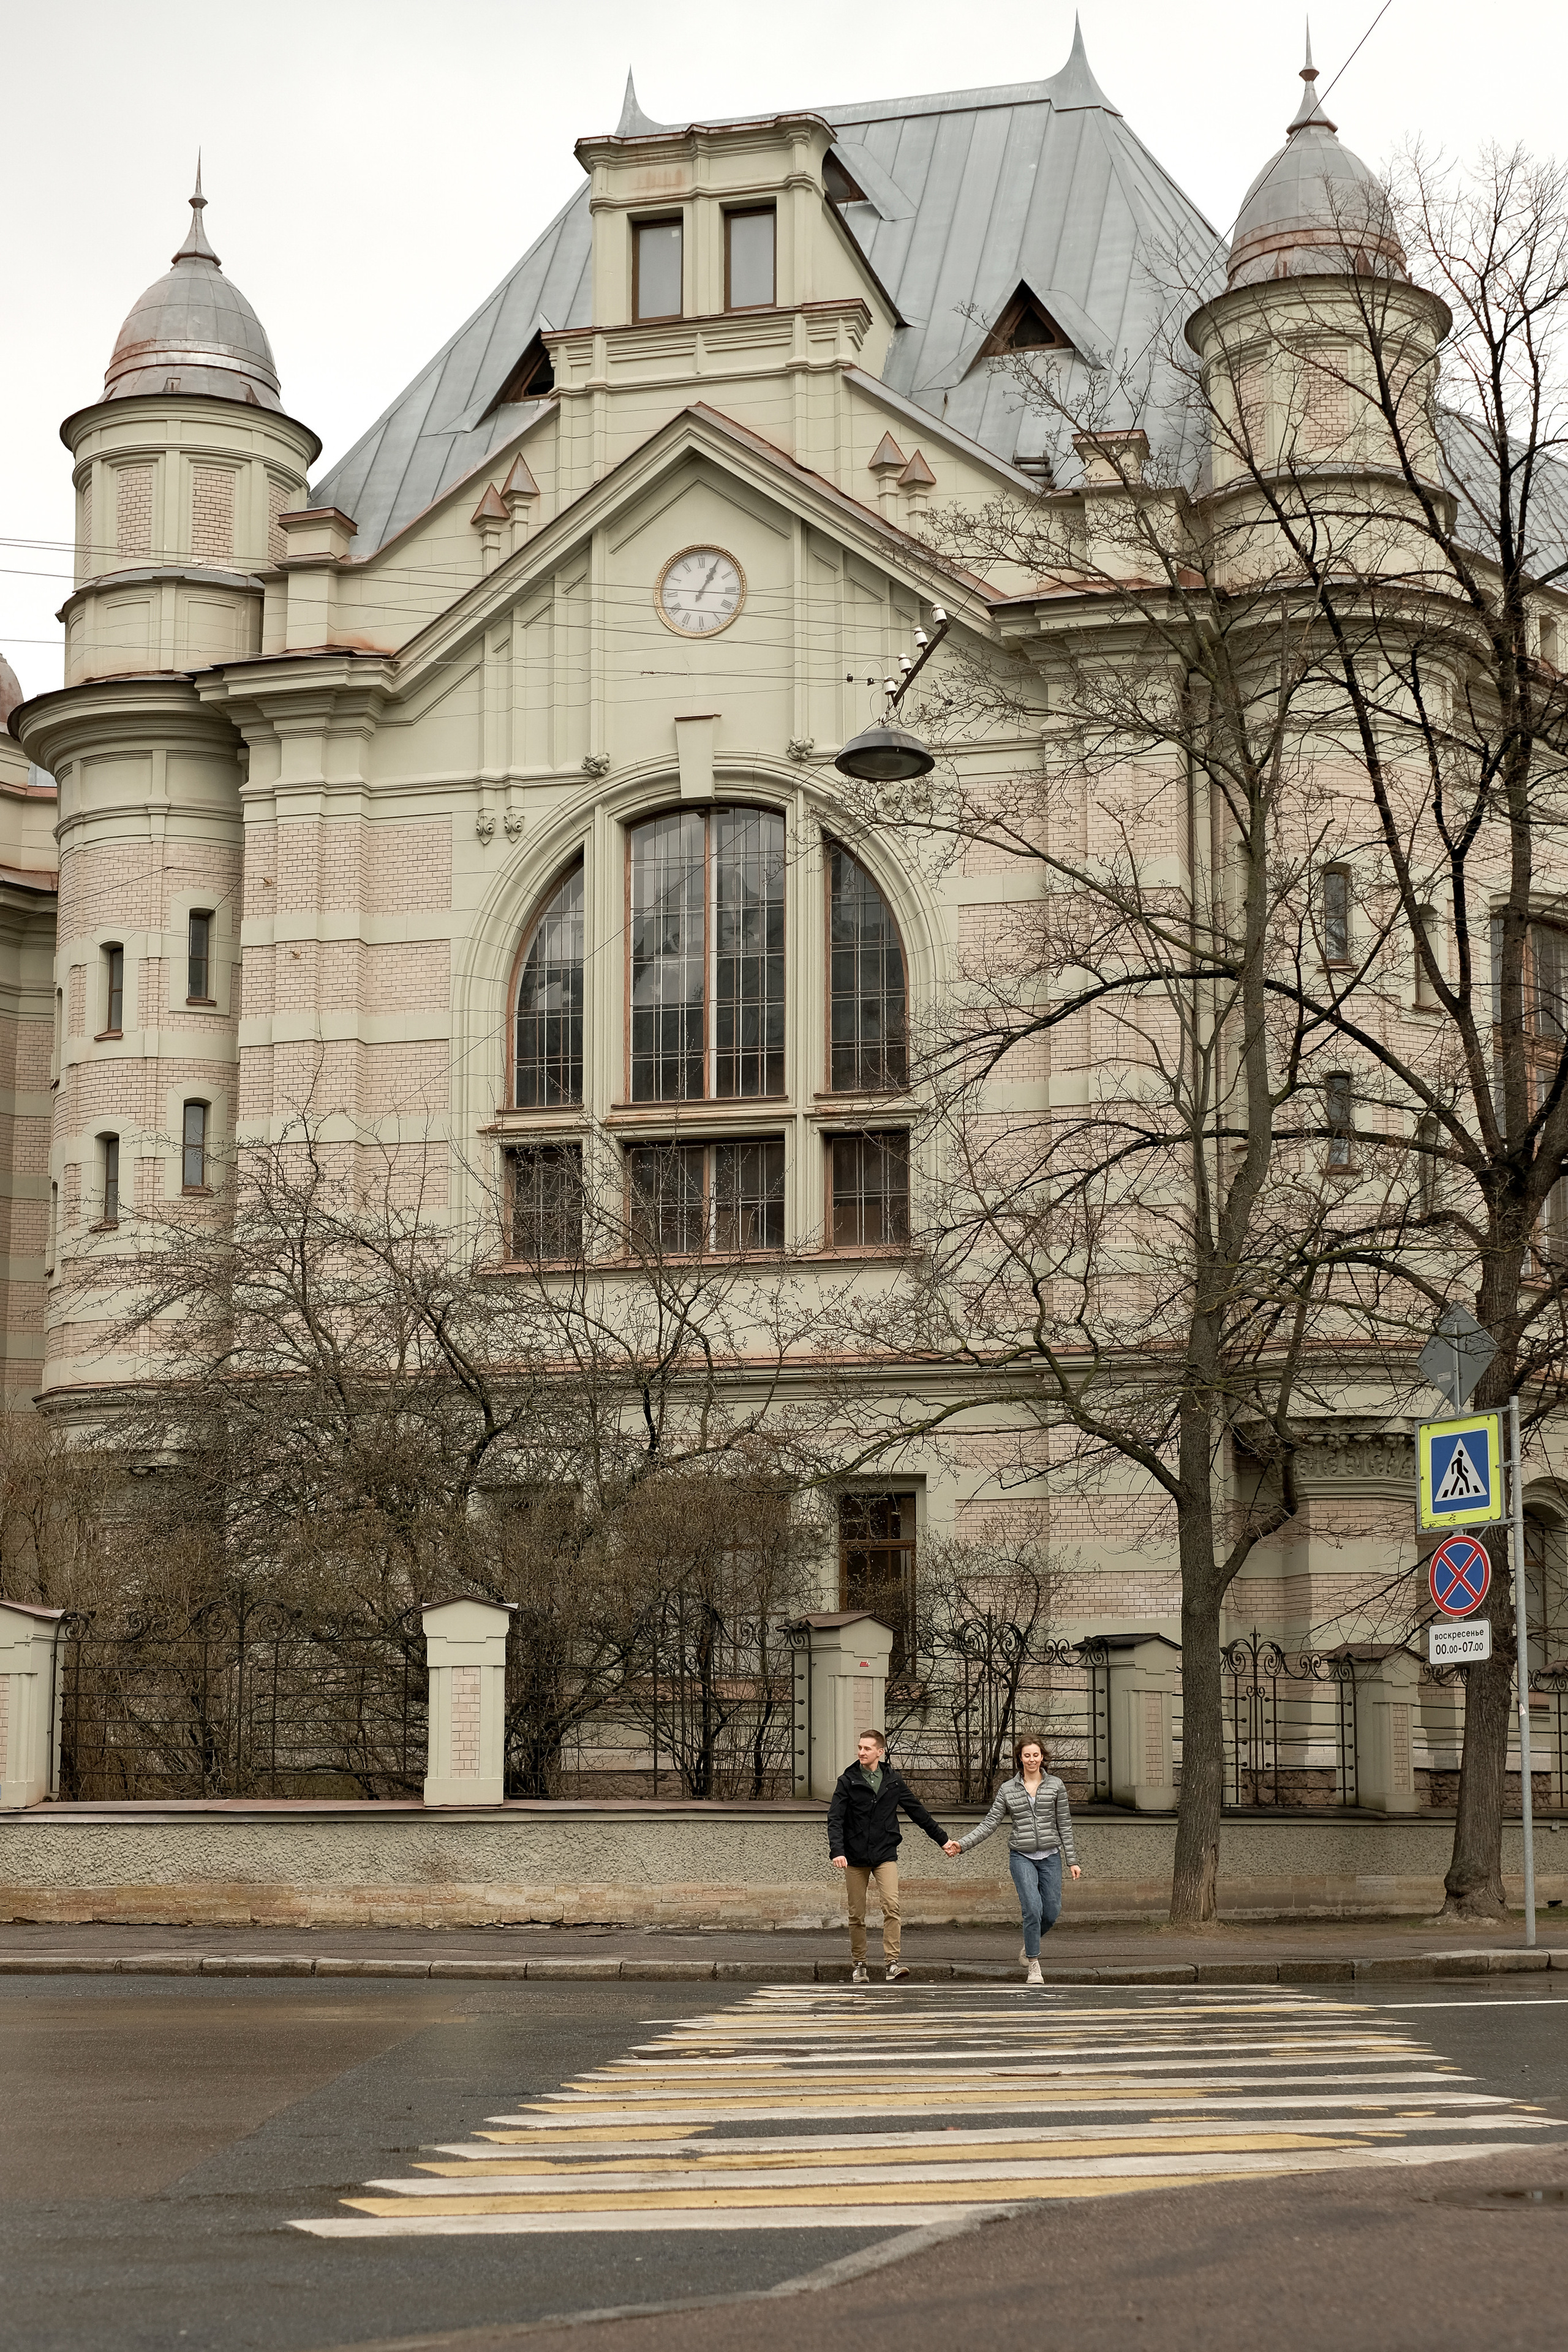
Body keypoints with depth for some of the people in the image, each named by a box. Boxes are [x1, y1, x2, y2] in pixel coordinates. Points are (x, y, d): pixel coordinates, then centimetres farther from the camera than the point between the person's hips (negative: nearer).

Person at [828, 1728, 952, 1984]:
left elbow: (919, 1812, 15)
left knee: (891, 1905, -18)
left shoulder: (894, 1781, 6)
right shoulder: (848, 1781, 0)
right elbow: (835, 1819, -6)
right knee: (856, 1915, 4)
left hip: (885, 1855, 0)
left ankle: (893, 1962, -18)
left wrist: (942, 1839, 18)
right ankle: (859, 1965, 18)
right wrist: (837, 1850, -22)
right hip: (855, 1857, 0)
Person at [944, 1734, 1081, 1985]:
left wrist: (1072, 1860, 4)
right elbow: (990, 1823, 3)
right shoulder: (1007, 1790, 4)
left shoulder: (1055, 1786, 5)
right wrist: (962, 1844, -6)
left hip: (1050, 1857, 2)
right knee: (1033, 1909, -16)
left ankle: (1029, 1945, 34)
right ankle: (1034, 1967, -6)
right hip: (1022, 1857, -2)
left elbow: (1064, 1825, 7)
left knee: (1051, 1912, 3)